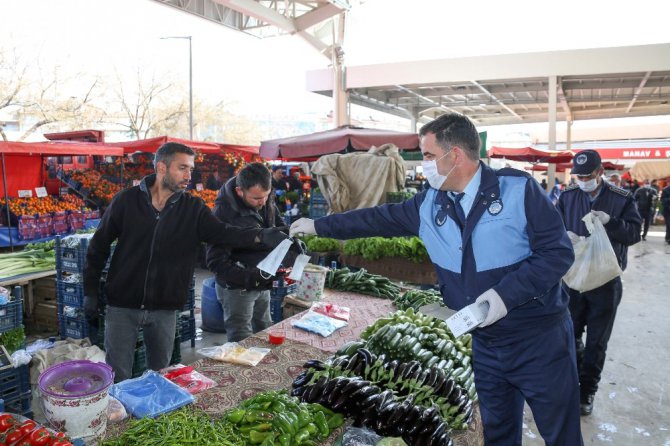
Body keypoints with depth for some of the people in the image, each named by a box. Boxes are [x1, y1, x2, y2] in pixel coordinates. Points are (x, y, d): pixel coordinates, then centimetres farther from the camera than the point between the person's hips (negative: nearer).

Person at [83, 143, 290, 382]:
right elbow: (98, 246, 2)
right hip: (122, 305, -1)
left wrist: (261, 236, -34)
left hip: (165, 309, 2)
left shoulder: (193, 208, -2)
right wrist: (90, 291, 1)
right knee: (118, 377, 8)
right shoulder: (126, 200, -5)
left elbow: (223, 232, -17)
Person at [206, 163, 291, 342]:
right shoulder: (224, 213, -26)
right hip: (237, 287, -7)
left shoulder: (265, 200, -7)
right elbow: (216, 263, -25)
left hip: (262, 285, 7)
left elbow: (278, 223, 12)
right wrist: (253, 277, -34)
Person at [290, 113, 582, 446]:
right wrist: (318, 226, 12)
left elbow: (559, 251, -15)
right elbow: (380, 218, 9)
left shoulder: (518, 189, -14)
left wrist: (507, 292, -25)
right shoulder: (429, 203, 1)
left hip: (539, 339, -4)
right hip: (485, 343, 4)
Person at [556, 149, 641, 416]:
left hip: (606, 281, -1)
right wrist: (564, 234, -22)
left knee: (596, 342, 8)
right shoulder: (567, 196, 0)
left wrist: (610, 222, -25)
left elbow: (635, 233, -6)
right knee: (571, 334, 13)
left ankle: (587, 392, 24)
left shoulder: (622, 198, -5)